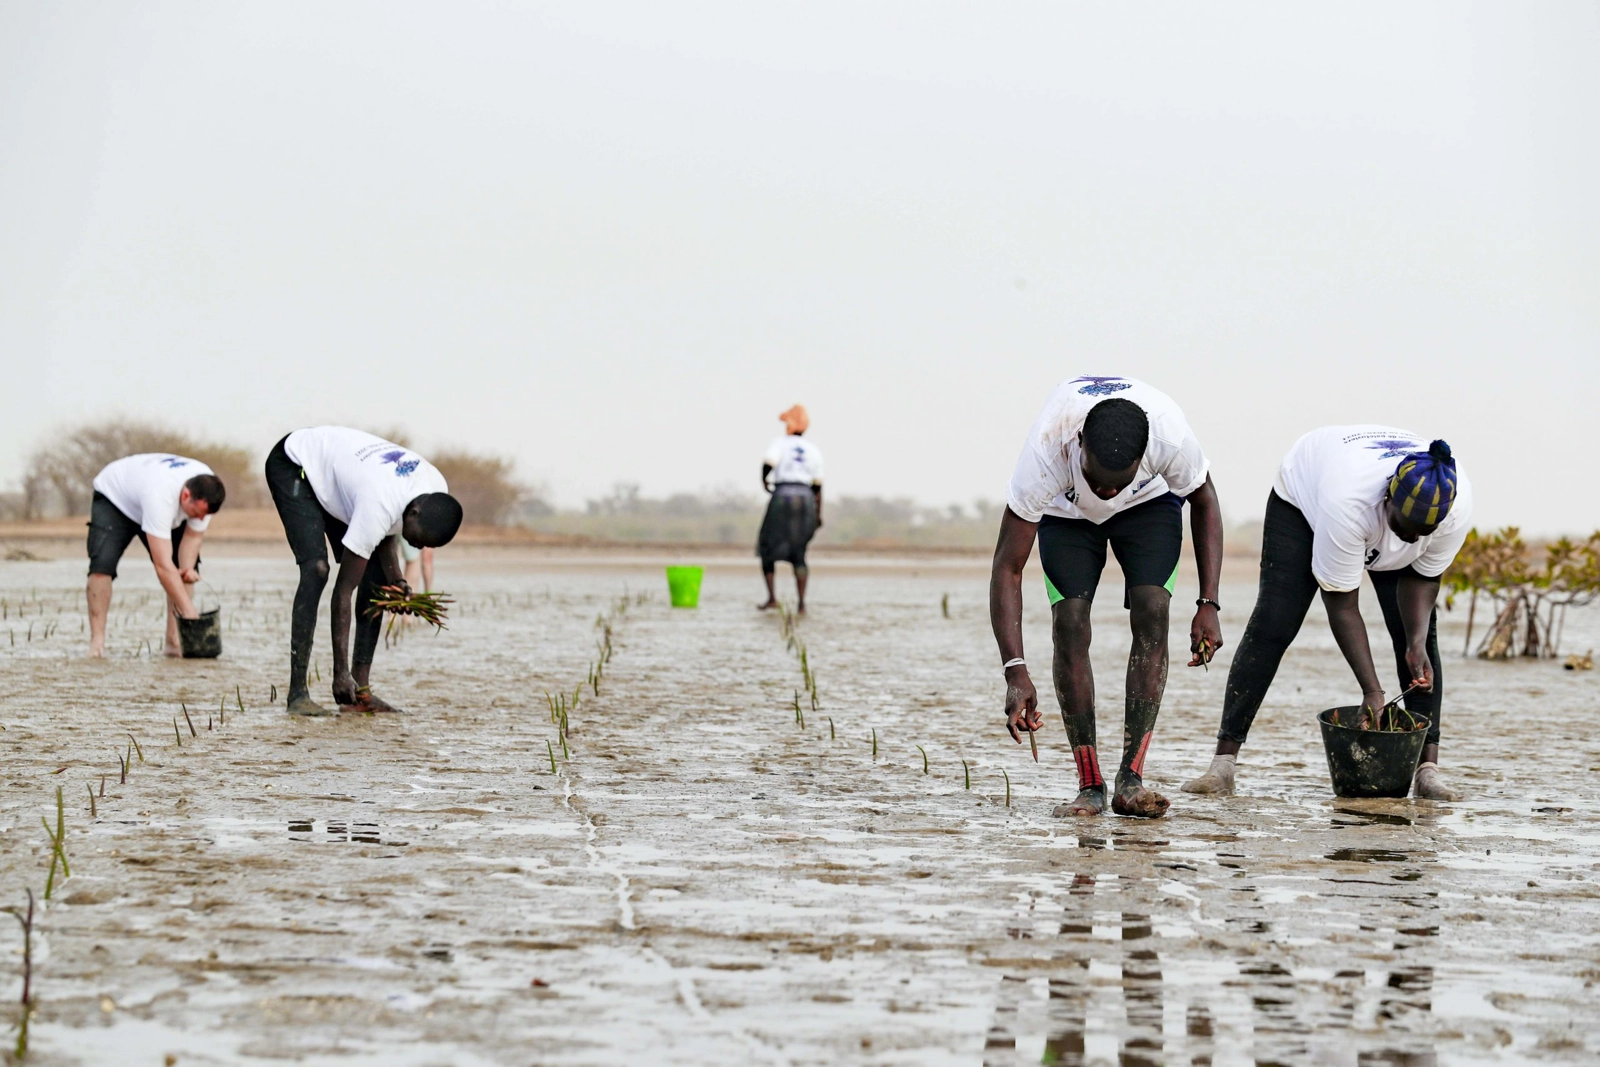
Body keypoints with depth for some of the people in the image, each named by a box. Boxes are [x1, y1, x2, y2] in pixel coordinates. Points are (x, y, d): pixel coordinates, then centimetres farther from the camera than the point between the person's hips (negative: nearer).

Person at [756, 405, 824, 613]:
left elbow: (768, 463, -19)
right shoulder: (813, 450, 12)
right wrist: (818, 514, 20)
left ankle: (772, 597, -6)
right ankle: (802, 602, 0)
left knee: (768, 549, 7)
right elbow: (817, 486, 13)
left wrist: (764, 482, 1)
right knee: (799, 555, 9)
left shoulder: (779, 443, -1)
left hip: (782, 496, -4)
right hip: (805, 499, 4)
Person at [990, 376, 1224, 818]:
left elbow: (1204, 503, -15)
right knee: (1069, 624, -17)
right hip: (1066, 512, 0)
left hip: (1150, 503, 1)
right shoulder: (1045, 454, -42)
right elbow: (1008, 568, -35)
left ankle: (1130, 779, -19)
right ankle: (1090, 785, -13)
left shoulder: (1171, 435, -39)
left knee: (1152, 615, -19)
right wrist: (1016, 674, -43)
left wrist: (1208, 605, -21)